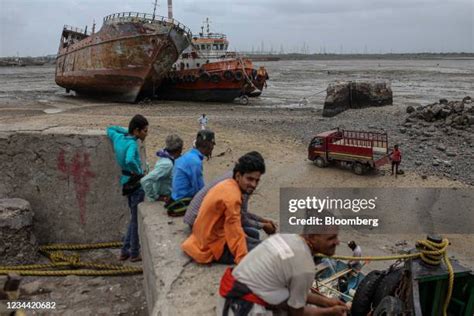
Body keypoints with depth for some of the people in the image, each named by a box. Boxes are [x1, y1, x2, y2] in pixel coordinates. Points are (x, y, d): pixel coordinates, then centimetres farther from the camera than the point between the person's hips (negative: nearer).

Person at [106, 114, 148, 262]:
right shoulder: (132, 143, -20)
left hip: (127, 183, 8)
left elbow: (110, 129, 26)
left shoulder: (118, 138, 4)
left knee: (134, 218, 20)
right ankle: (134, 253, 16)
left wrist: (126, 131, 19)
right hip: (136, 184, -8)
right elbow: (129, 160, -39)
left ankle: (125, 251, 26)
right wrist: (139, 172, -21)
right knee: (136, 219, 4)